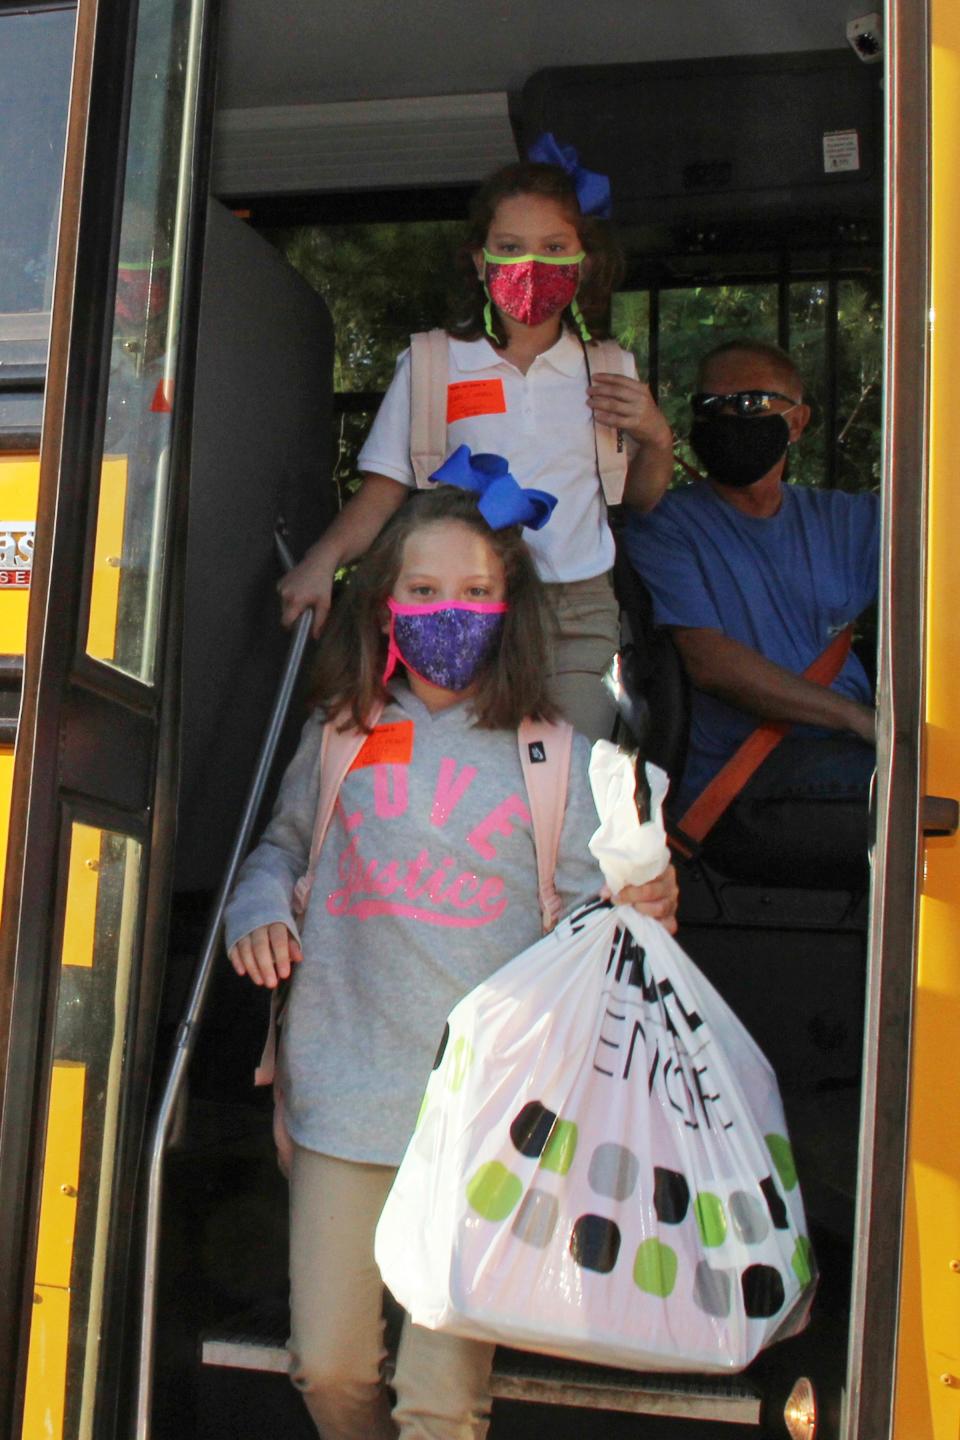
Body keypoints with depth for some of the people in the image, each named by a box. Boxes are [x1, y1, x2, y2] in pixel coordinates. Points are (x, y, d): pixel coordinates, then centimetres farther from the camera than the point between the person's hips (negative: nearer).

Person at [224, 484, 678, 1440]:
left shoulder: (554, 759, 3)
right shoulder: (339, 737, 8)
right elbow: (281, 845, 23)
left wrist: (642, 913, -19)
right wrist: (257, 907, 2)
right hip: (346, 1090, 2)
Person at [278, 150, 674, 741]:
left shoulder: (610, 372, 12)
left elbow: (640, 501, 19)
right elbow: (384, 491, 5)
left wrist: (656, 438, 0)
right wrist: (322, 560, -11)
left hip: (579, 614, 1)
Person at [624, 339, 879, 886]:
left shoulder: (847, 521, 20)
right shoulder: (666, 526, 4)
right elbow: (709, 661, -8)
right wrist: (861, 719, -13)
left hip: (850, 761, 6)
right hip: (737, 795, -5)